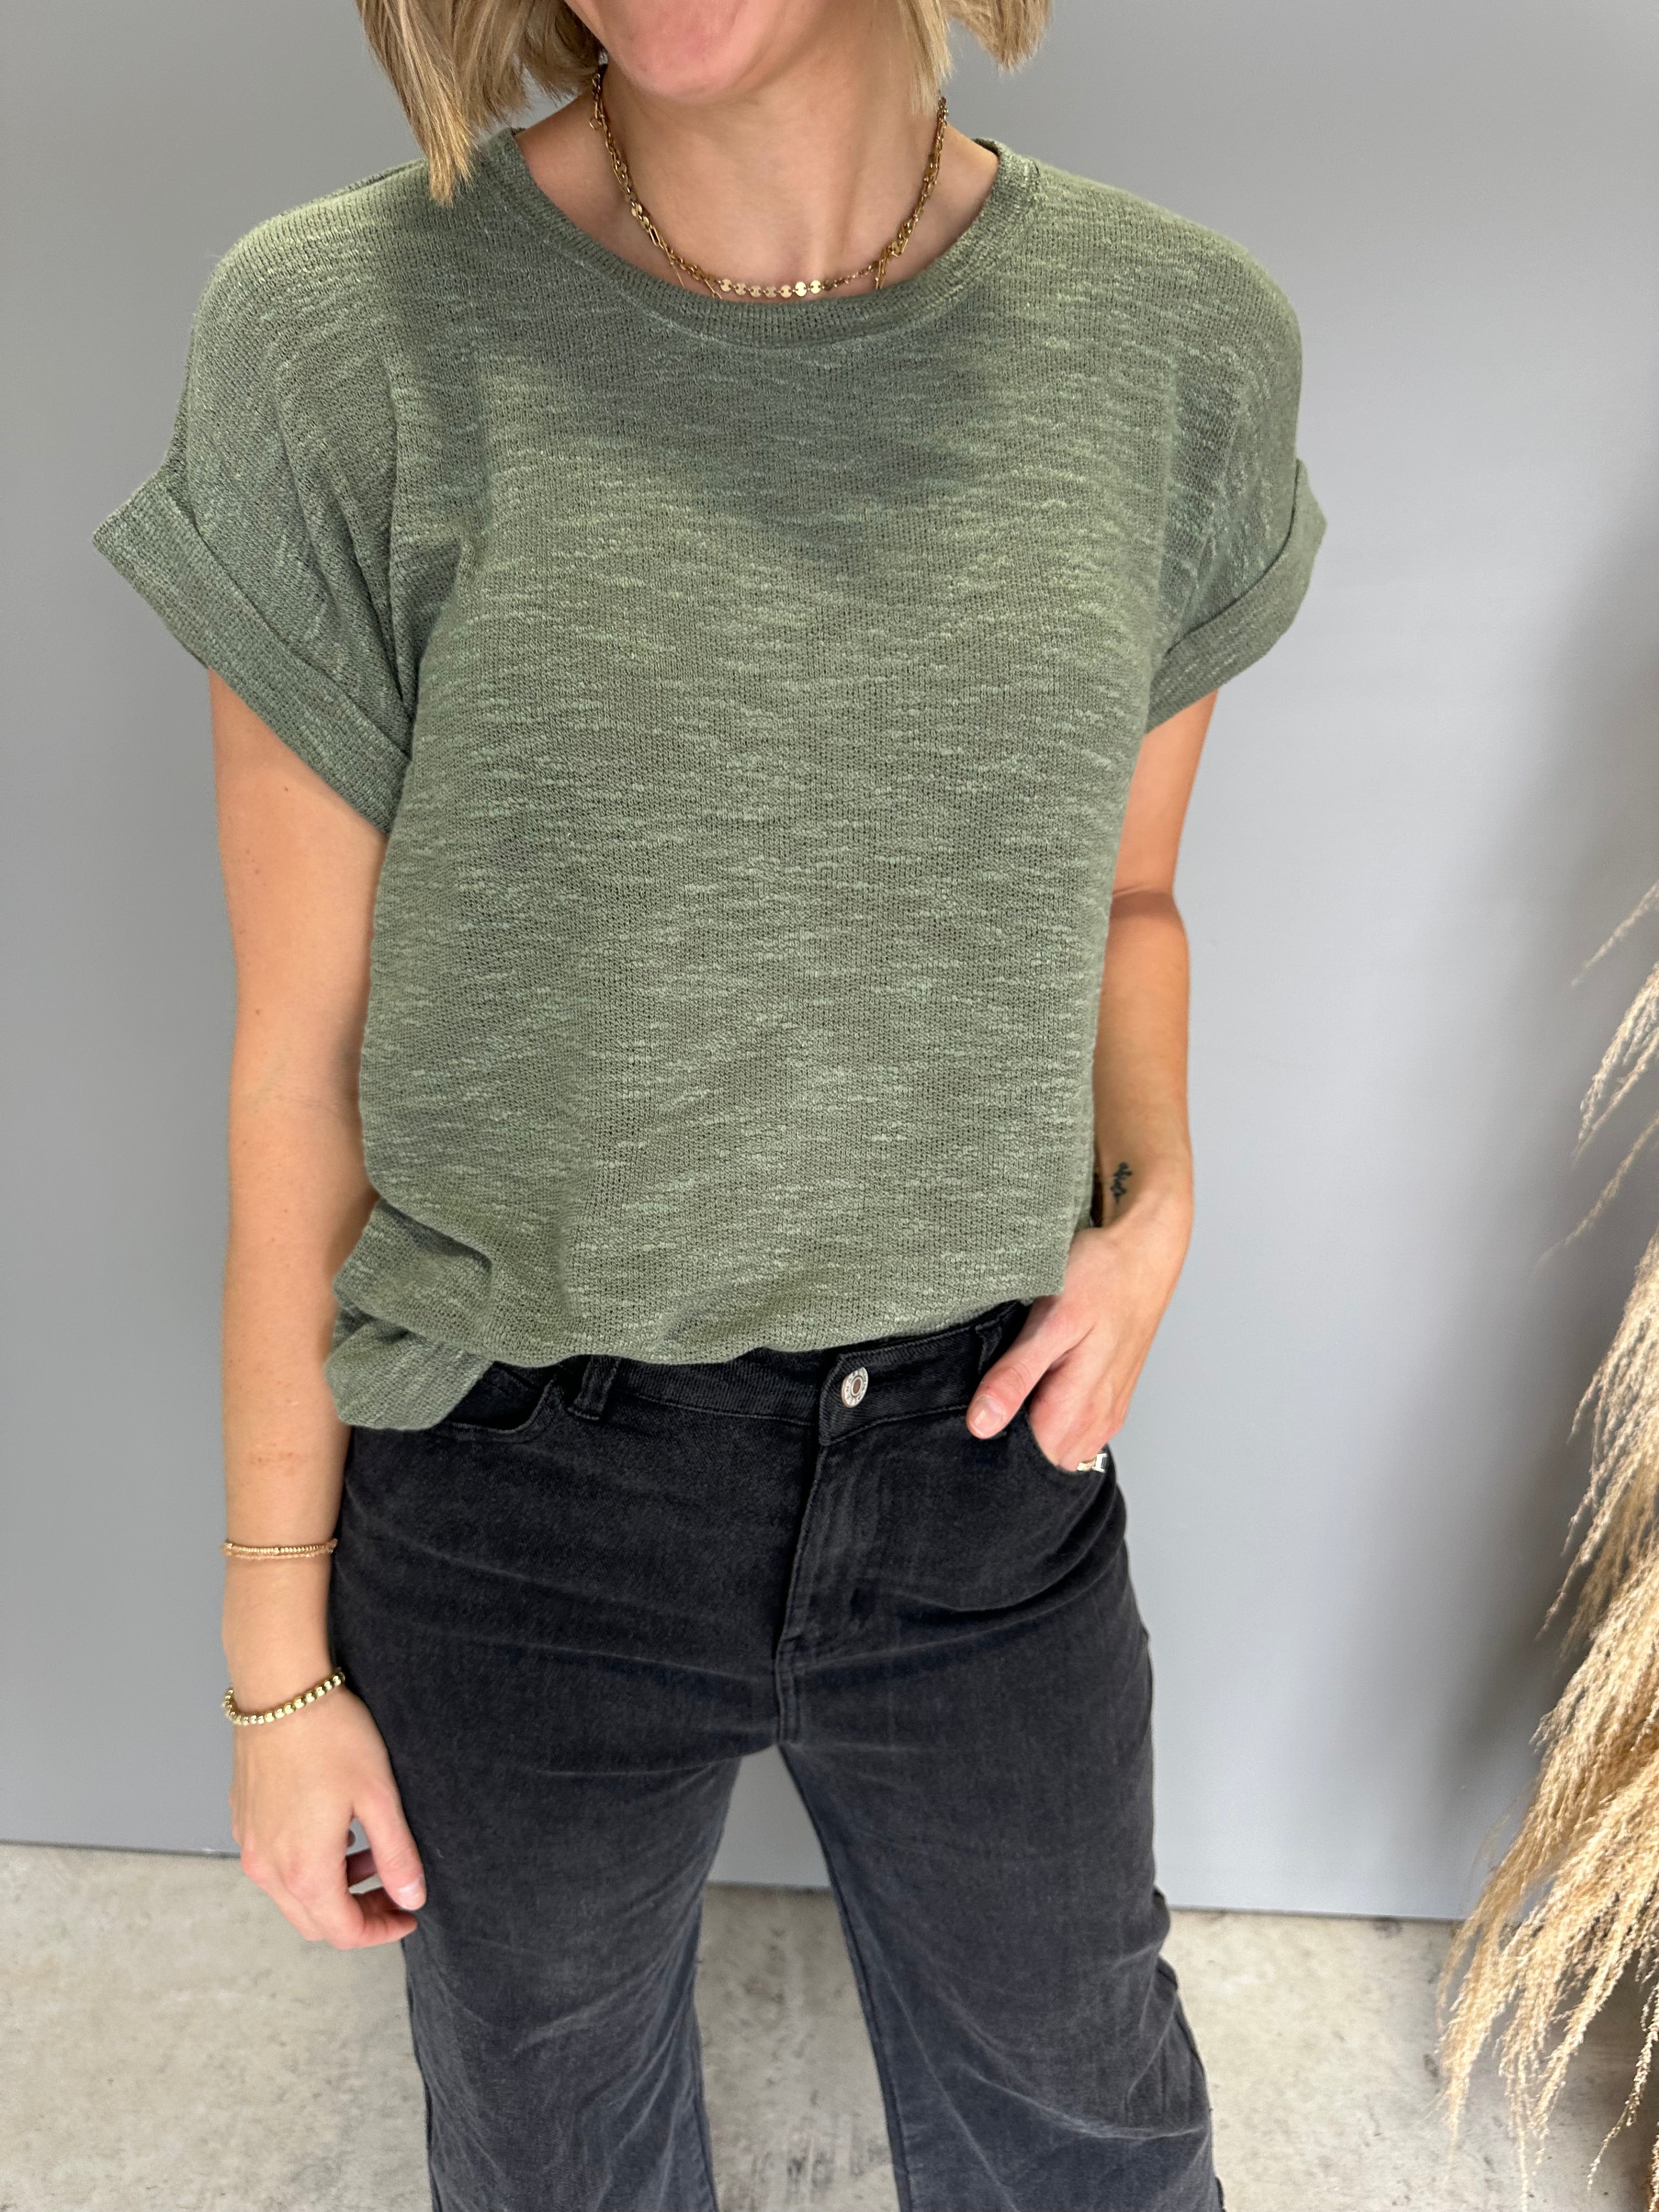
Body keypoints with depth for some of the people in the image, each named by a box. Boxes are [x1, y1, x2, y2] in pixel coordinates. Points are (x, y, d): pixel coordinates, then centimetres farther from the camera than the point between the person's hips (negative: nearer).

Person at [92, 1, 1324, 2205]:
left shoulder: (1181, 338, -4)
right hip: (517, 1499, -1)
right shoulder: (357, 335, -12)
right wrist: (278, 1656, -2)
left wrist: (1153, 1197, -11)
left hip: (982, 1450, 3)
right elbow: (304, 1060, -8)